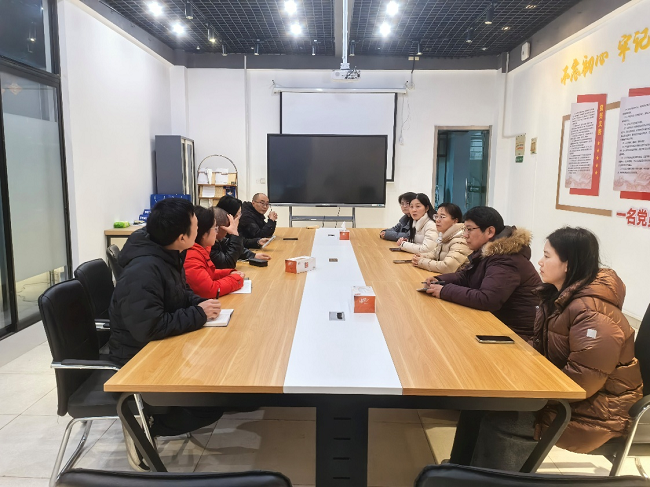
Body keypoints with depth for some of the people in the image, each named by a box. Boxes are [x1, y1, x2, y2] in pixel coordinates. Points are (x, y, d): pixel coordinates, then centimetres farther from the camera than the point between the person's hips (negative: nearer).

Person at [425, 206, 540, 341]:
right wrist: (439, 280, -4)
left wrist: (444, 291, -27)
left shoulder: (505, 260, -26)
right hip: (498, 320, 9)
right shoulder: (485, 251, 5)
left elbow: (486, 300, -35)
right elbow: (465, 275, 16)